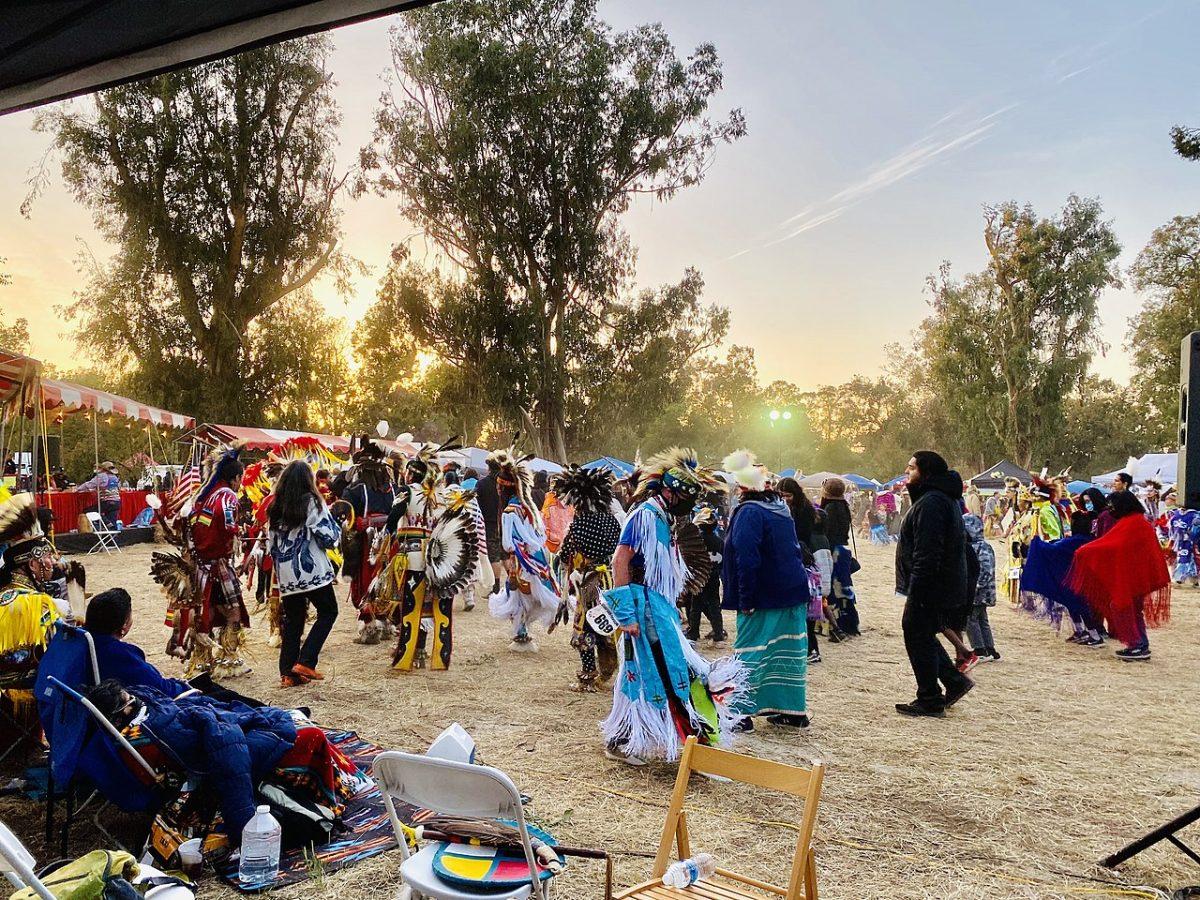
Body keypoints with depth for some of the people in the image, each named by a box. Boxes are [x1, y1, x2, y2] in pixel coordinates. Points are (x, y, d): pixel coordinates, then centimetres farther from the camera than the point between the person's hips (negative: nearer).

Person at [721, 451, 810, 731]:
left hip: (764, 596, -8)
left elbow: (746, 559, -22)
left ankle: (742, 713, 4)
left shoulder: (749, 512, -15)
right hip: (793, 592, 8)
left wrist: (746, 599, -19)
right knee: (790, 650, 13)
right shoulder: (780, 507, 11)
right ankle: (794, 710, 20)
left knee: (750, 652, 0)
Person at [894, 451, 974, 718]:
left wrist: (914, 591, -24)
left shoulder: (931, 502, -20)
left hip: (929, 586, -10)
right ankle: (955, 681, 23)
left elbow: (926, 553, -25)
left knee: (918, 637, -1)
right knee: (922, 635, 19)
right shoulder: (944, 498, 16)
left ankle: (929, 701, 8)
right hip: (942, 585, 11)